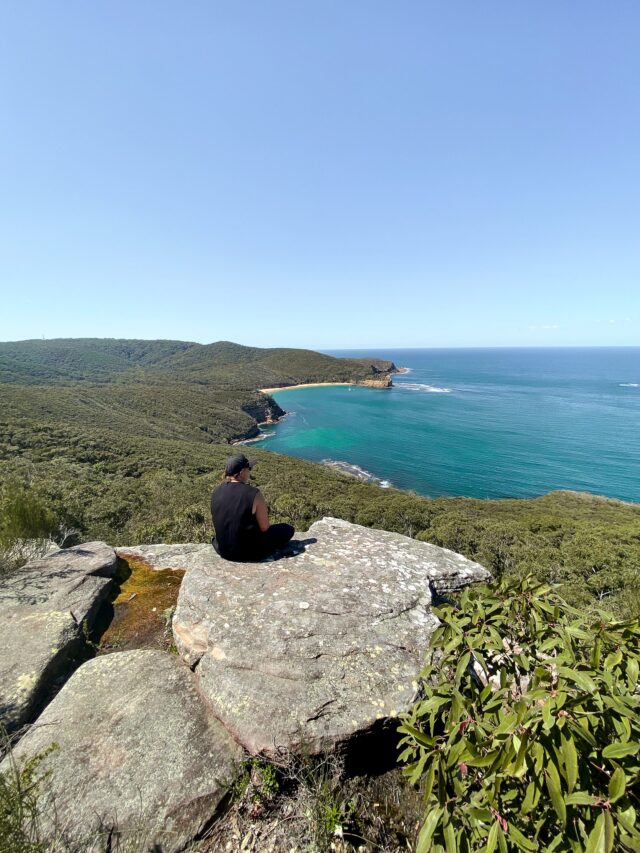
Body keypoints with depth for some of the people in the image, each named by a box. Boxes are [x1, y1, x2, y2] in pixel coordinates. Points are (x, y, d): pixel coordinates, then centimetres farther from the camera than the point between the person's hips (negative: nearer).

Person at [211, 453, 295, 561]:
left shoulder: (216, 492, -5)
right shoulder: (253, 494, -22)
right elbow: (265, 528, -14)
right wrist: (264, 513, 7)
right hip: (247, 553, -7)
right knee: (288, 529, 10)